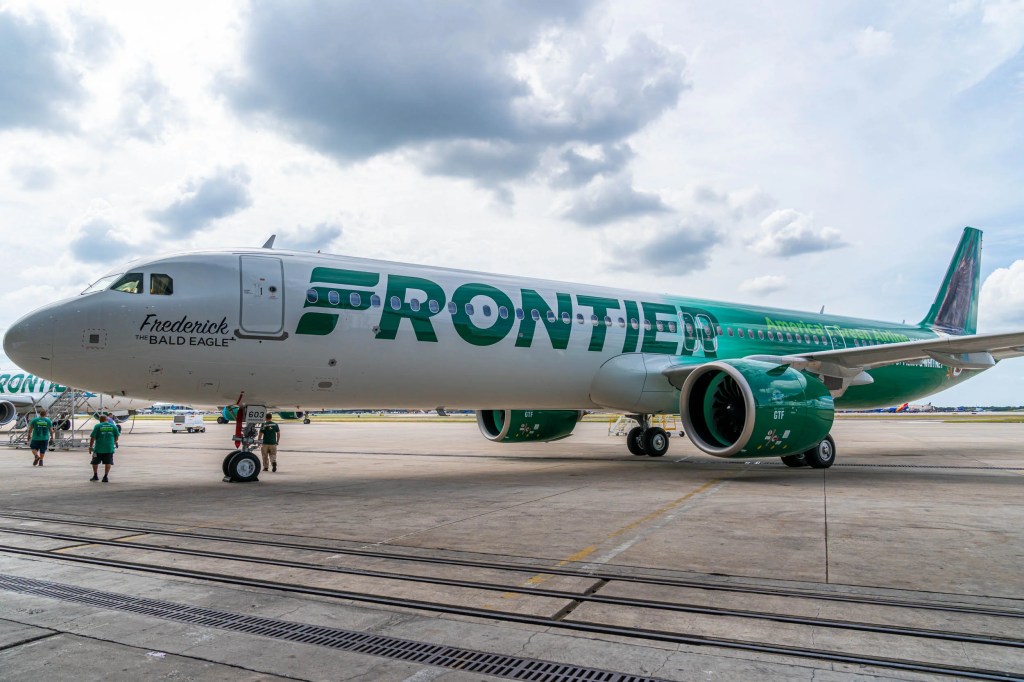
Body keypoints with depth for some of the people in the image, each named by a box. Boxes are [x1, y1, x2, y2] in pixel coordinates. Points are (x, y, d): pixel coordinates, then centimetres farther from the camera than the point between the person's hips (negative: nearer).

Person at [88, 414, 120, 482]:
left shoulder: (97, 426, -4)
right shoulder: (113, 426, 4)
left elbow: (93, 437, -6)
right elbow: (116, 436, 14)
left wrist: (90, 446, 3)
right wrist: (115, 442, 34)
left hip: (99, 448, -1)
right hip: (109, 448, 1)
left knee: (95, 462, 17)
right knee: (108, 462, 5)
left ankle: (95, 476, 26)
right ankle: (105, 477, 0)